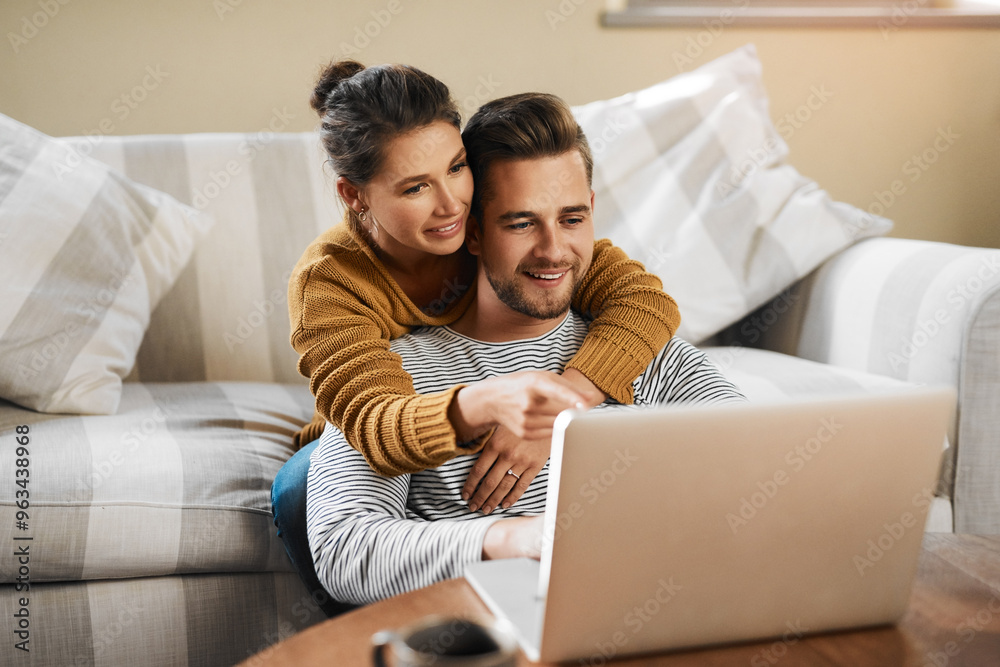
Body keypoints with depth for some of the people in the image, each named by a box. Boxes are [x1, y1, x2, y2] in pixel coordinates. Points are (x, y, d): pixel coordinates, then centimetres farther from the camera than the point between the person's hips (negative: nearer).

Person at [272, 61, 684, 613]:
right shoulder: (328, 282, -24)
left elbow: (645, 299, -24)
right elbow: (375, 425, -39)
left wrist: (556, 408, -40)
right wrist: (485, 405, -61)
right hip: (377, 463, -2)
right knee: (302, 491, -32)